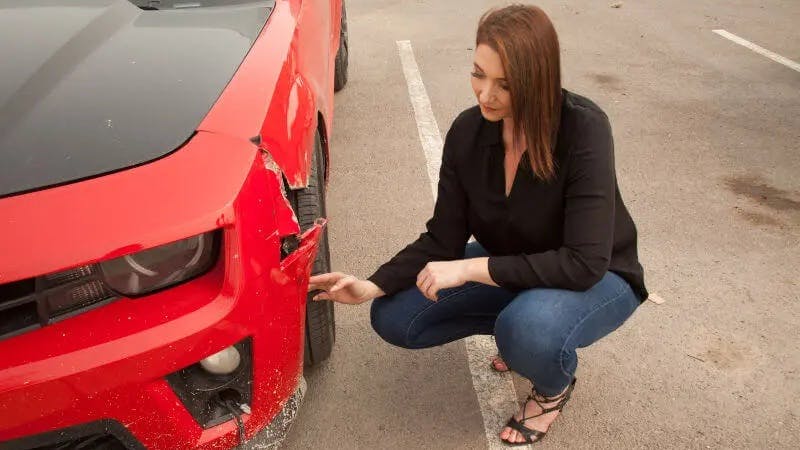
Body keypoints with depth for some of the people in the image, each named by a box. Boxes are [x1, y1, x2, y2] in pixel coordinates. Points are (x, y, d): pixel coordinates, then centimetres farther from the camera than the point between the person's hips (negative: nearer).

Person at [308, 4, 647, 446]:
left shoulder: (584, 130, -29)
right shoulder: (467, 132, -14)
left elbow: (583, 264, -32)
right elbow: (443, 238, -8)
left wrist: (471, 268, -33)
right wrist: (373, 286, -22)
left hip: (597, 279, -5)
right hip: (510, 269, 5)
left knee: (528, 329, -38)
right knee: (393, 318, -7)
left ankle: (555, 388, 1)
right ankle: (520, 326, 12)